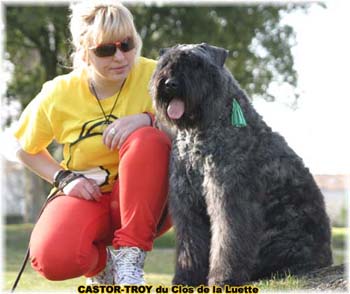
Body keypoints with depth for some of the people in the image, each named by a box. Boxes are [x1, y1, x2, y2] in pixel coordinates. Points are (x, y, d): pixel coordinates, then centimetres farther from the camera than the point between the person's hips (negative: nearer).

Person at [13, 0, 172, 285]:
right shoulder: (57, 96, -8)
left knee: (148, 140, -32)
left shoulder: (152, 75, -12)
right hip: (86, 197, 0)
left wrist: (147, 119, -29)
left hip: (147, 202, 0)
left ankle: (129, 258, -20)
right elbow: (27, 150, 9)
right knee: (52, 259, -33)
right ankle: (101, 263, 6)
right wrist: (64, 178, -8)